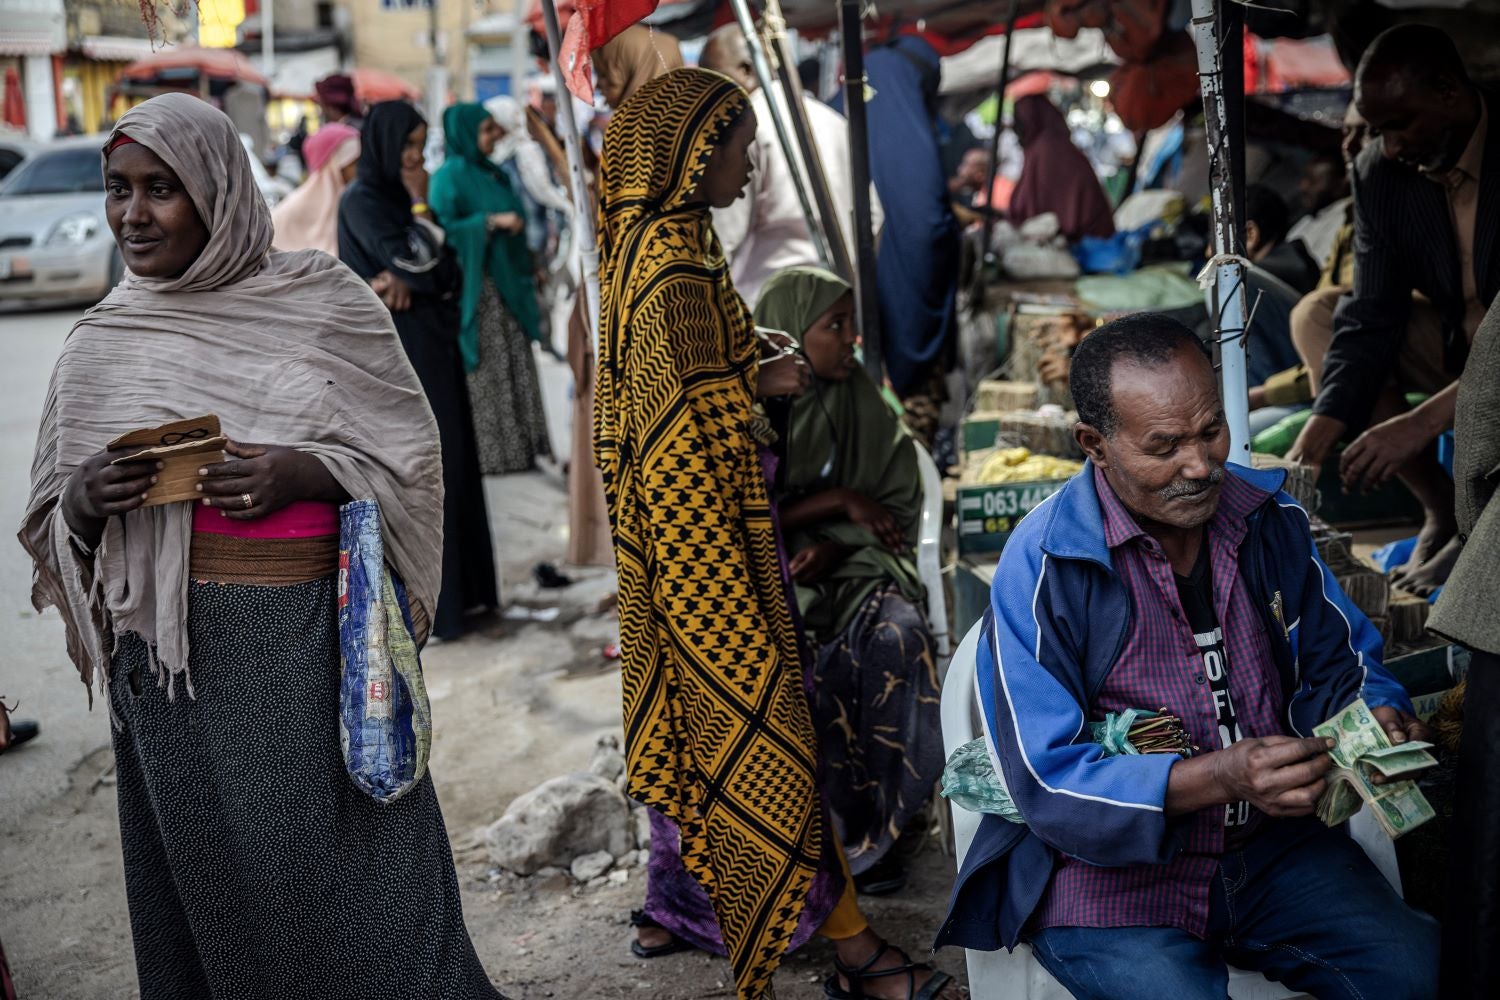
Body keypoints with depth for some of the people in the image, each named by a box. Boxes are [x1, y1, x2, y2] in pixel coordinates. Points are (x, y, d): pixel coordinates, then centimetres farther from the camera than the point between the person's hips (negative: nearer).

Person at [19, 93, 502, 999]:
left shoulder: (323, 300, 0)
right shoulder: (101, 344, 9)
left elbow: (409, 455, 1)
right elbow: (53, 528, 14)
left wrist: (299, 474, -16)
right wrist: (85, 498, -9)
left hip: (308, 631, -3)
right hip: (168, 645, 3)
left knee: (352, 882, 0)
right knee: (207, 888, 9)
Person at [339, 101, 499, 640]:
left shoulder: (400, 197, 13)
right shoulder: (361, 202, -10)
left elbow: (446, 271, 5)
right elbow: (417, 266, -20)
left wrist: (406, 282, -13)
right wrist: (421, 206, -9)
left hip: (432, 350, 8)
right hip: (395, 357, -8)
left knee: (448, 465, 11)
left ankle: (454, 589, 20)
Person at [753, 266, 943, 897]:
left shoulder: (862, 406, 7)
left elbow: (900, 504, 5)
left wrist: (834, 545, -14)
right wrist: (836, 499, -13)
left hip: (846, 564, 2)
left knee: (898, 633, -30)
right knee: (807, 660, -34)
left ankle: (872, 829, -20)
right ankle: (847, 828, -19)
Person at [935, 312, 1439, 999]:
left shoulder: (1268, 518, 2)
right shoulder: (1043, 567, -17)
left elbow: (1337, 663, 14)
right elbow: (1049, 782, -19)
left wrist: (1377, 719, -10)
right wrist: (1223, 776, -30)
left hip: (1268, 842, 5)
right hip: (1107, 870, -4)